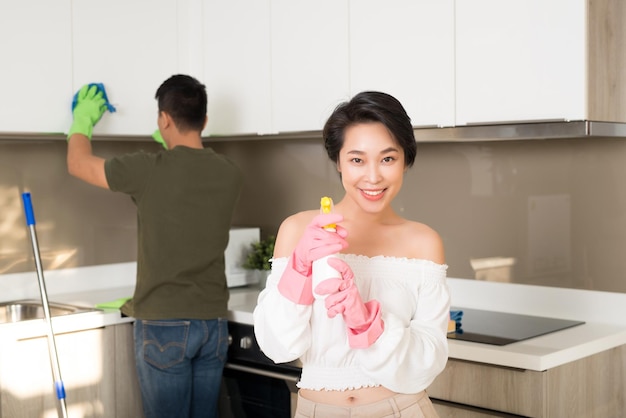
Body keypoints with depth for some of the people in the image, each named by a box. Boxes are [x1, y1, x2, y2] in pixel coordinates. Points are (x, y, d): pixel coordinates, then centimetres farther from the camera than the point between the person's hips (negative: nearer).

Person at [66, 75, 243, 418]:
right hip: (214, 322, 5)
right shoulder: (229, 175, 1)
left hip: (164, 324, -4)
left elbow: (78, 163, 4)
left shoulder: (150, 170, -13)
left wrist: (84, 119, 21)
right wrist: (173, 147, 37)